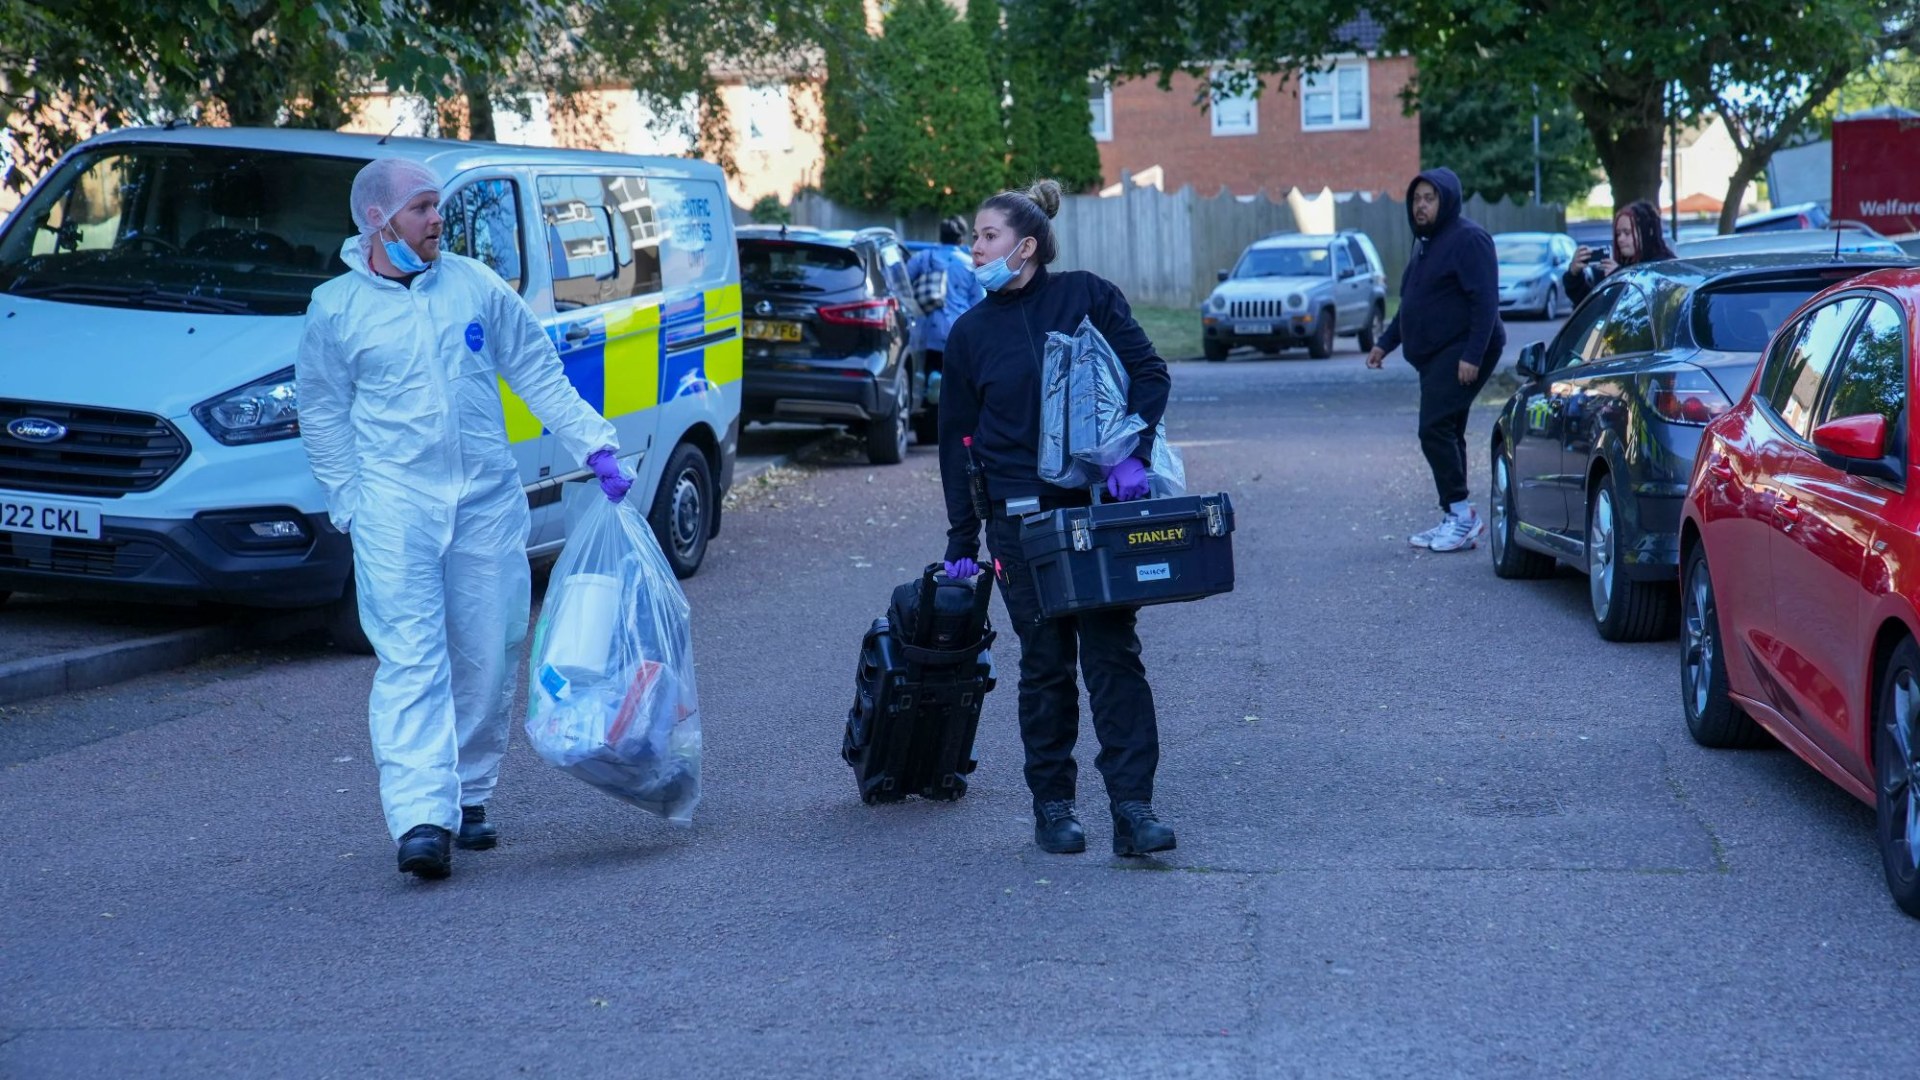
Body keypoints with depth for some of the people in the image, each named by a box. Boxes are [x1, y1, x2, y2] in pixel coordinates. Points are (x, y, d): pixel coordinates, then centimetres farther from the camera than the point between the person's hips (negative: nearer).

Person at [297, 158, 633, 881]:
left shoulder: (475, 286, 6)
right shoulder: (336, 307, 1)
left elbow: (537, 372, 11)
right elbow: (322, 414, 8)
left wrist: (593, 445, 5)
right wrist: (349, 505, 2)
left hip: (489, 499, 3)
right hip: (396, 504, -3)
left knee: (487, 657, 6)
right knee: (411, 659, -12)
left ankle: (469, 795, 22)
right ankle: (421, 818, -18)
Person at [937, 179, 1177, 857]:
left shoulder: (1087, 298, 1)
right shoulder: (971, 332, 7)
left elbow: (1149, 374, 0)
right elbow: (957, 440, 9)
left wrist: (1131, 452, -15)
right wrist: (961, 544, 7)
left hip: (1100, 501, -2)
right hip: (1021, 515, 2)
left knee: (1112, 653, -4)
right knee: (1046, 661, 5)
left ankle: (1132, 807, -5)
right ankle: (1052, 806, 15)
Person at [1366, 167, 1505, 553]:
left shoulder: (1468, 240, -11)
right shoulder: (1426, 243, 20)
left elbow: (1485, 301, -19)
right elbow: (1411, 304, 29)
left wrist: (1473, 355, -25)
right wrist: (1386, 343, 26)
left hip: (1461, 356, -10)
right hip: (1435, 356, 10)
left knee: (1436, 430, -17)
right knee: (1445, 434, 9)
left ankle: (1461, 513, -12)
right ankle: (1456, 521, 13)